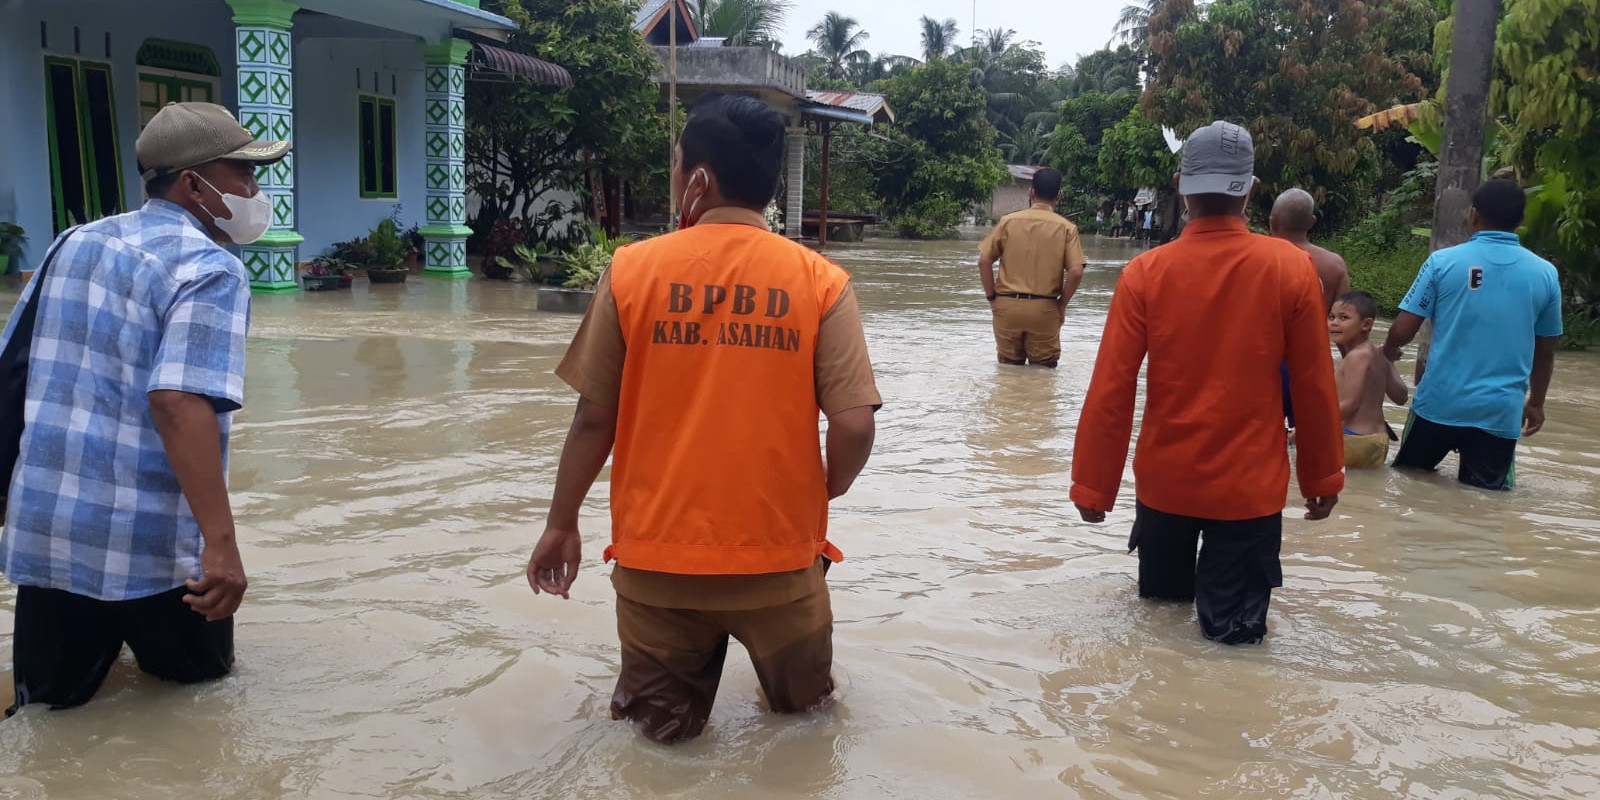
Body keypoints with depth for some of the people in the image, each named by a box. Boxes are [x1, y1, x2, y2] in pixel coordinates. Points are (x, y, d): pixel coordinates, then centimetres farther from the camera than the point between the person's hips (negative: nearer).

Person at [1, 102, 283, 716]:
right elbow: (178, 402, -25)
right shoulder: (208, 269, -11)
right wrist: (220, 542, -29)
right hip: (150, 545, -6)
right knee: (200, 686, 14)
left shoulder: (75, 242, 13)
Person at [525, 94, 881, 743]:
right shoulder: (821, 281, -7)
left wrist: (561, 525, 11)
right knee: (804, 702, 28)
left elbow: (595, 418, -3)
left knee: (663, 726, 19)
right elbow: (855, 426, -11)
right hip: (778, 552, 1)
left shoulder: (632, 270, -6)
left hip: (658, 553, 0)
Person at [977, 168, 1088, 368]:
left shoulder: (1009, 221, 0)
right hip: (1044, 308, -1)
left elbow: (984, 261, -3)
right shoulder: (1066, 227, -4)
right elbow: (1076, 272, -11)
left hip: (1007, 305, 1)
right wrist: (1062, 305, 2)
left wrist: (992, 298, 6)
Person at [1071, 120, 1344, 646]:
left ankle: (1181, 585, 8)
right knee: (1234, 624, 8)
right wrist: (1323, 477, 9)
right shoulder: (1291, 268, -9)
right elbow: (1314, 386, -3)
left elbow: (1111, 391, -9)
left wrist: (1092, 485, 1)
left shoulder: (1145, 272, -9)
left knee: (1160, 592, 25)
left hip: (1164, 477, 2)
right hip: (1249, 483, -1)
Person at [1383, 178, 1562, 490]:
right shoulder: (1545, 274, 3)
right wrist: (1536, 402, 27)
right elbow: (1546, 350, 12)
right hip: (1501, 412, 1)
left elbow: (1402, 331, -4)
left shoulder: (1443, 262, -5)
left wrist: (1388, 353, 19)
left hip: (1439, 403, -1)